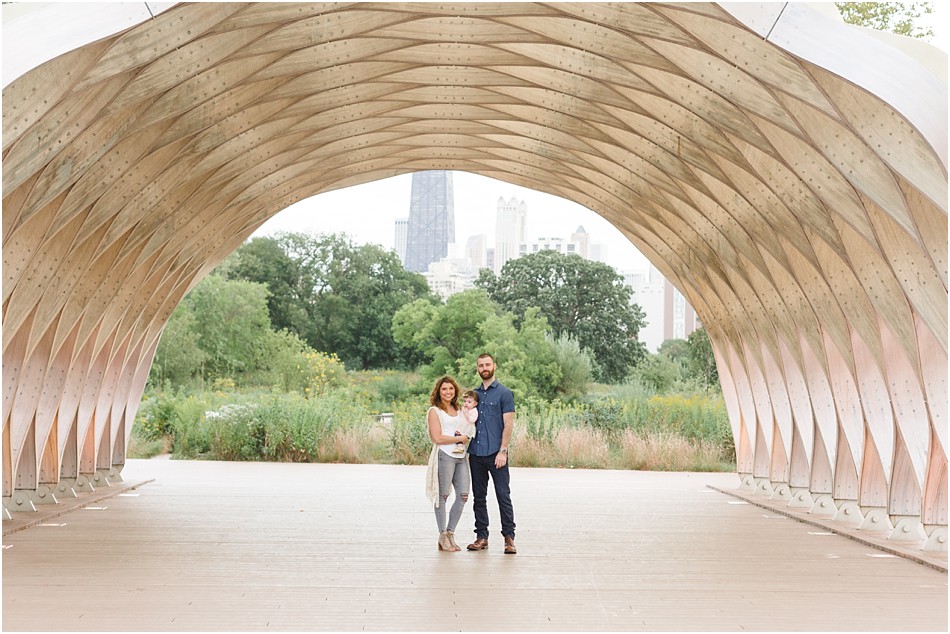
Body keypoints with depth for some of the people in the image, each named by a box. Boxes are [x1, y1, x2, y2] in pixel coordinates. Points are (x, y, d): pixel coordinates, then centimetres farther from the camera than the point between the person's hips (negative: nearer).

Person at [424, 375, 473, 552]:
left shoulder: (460, 410, 20)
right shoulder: (434, 411, 0)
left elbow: (467, 431, 25)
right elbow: (438, 438, -9)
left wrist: (467, 437, 2)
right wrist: (460, 438, -3)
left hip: (461, 456, 6)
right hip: (444, 456, -6)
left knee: (463, 495, 0)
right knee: (442, 496, -1)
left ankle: (450, 533, 12)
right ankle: (443, 537, 8)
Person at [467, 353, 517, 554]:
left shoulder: (504, 393, -2)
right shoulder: (474, 394, 14)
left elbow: (508, 424, -7)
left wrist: (502, 451, -14)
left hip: (496, 454, -5)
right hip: (476, 454, 5)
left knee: (503, 496, -3)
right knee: (479, 497, 9)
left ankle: (509, 537, 3)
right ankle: (481, 536, 16)